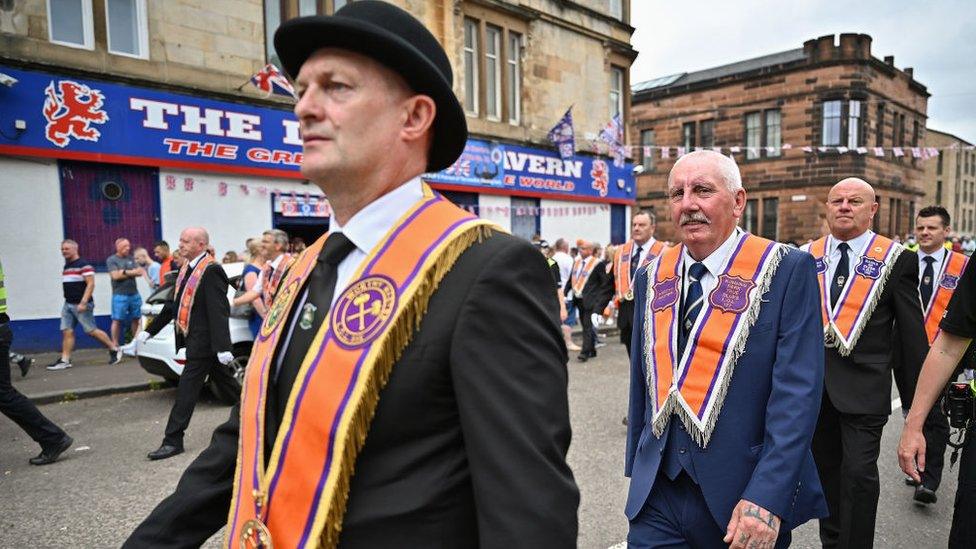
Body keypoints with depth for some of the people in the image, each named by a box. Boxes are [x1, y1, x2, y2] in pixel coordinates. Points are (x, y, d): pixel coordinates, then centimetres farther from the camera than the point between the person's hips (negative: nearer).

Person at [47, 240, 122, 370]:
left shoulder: (84, 265, -11)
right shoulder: (66, 267, 15)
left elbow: (91, 284, -18)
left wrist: (83, 302, -23)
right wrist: (68, 300, 20)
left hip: (82, 305, -8)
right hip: (68, 304, 8)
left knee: (92, 331, -5)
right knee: (67, 332, 2)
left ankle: (115, 350, 8)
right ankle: (64, 360, 3)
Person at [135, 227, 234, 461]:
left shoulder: (211, 271, -16)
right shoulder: (186, 269, 12)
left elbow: (218, 311, -22)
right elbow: (173, 304, 19)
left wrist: (222, 347, -25)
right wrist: (150, 330, 21)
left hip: (203, 342, -9)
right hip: (193, 339, 9)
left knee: (187, 389, -3)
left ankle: (173, 441, 4)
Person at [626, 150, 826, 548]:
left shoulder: (787, 271, -9)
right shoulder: (651, 278, 4)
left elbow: (797, 391, -15)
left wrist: (767, 497, -21)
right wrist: (638, 466, 11)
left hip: (745, 498, -3)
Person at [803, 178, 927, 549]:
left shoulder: (897, 260, -4)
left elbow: (912, 330, -1)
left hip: (864, 385, -3)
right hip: (812, 383, 4)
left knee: (859, 473, -3)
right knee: (825, 469, 16)